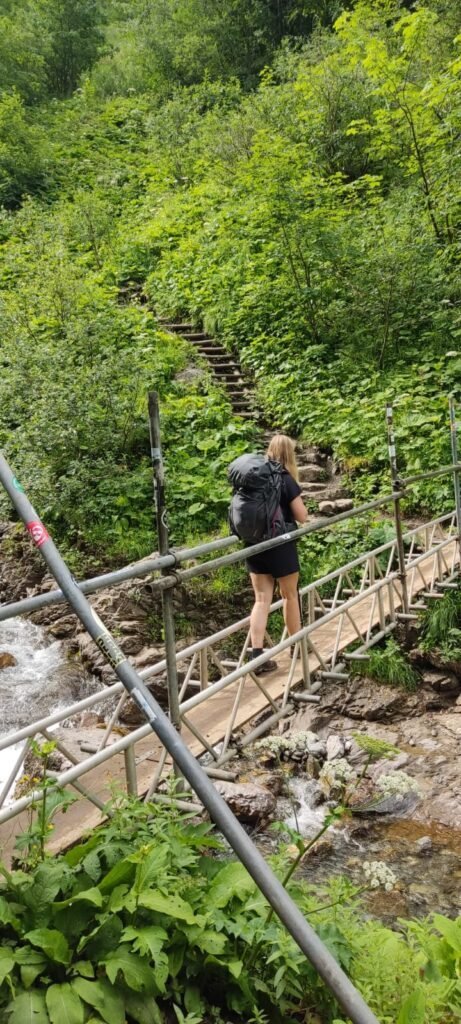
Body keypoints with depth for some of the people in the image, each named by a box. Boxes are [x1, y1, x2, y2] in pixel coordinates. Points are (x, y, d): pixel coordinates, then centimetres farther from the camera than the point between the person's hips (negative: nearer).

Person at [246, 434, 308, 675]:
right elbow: (302, 517, -8)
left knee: (261, 599, 6)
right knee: (290, 595, 14)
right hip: (280, 545, -4)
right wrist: (298, 503, 9)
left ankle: (257, 655, -2)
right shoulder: (286, 480, -12)